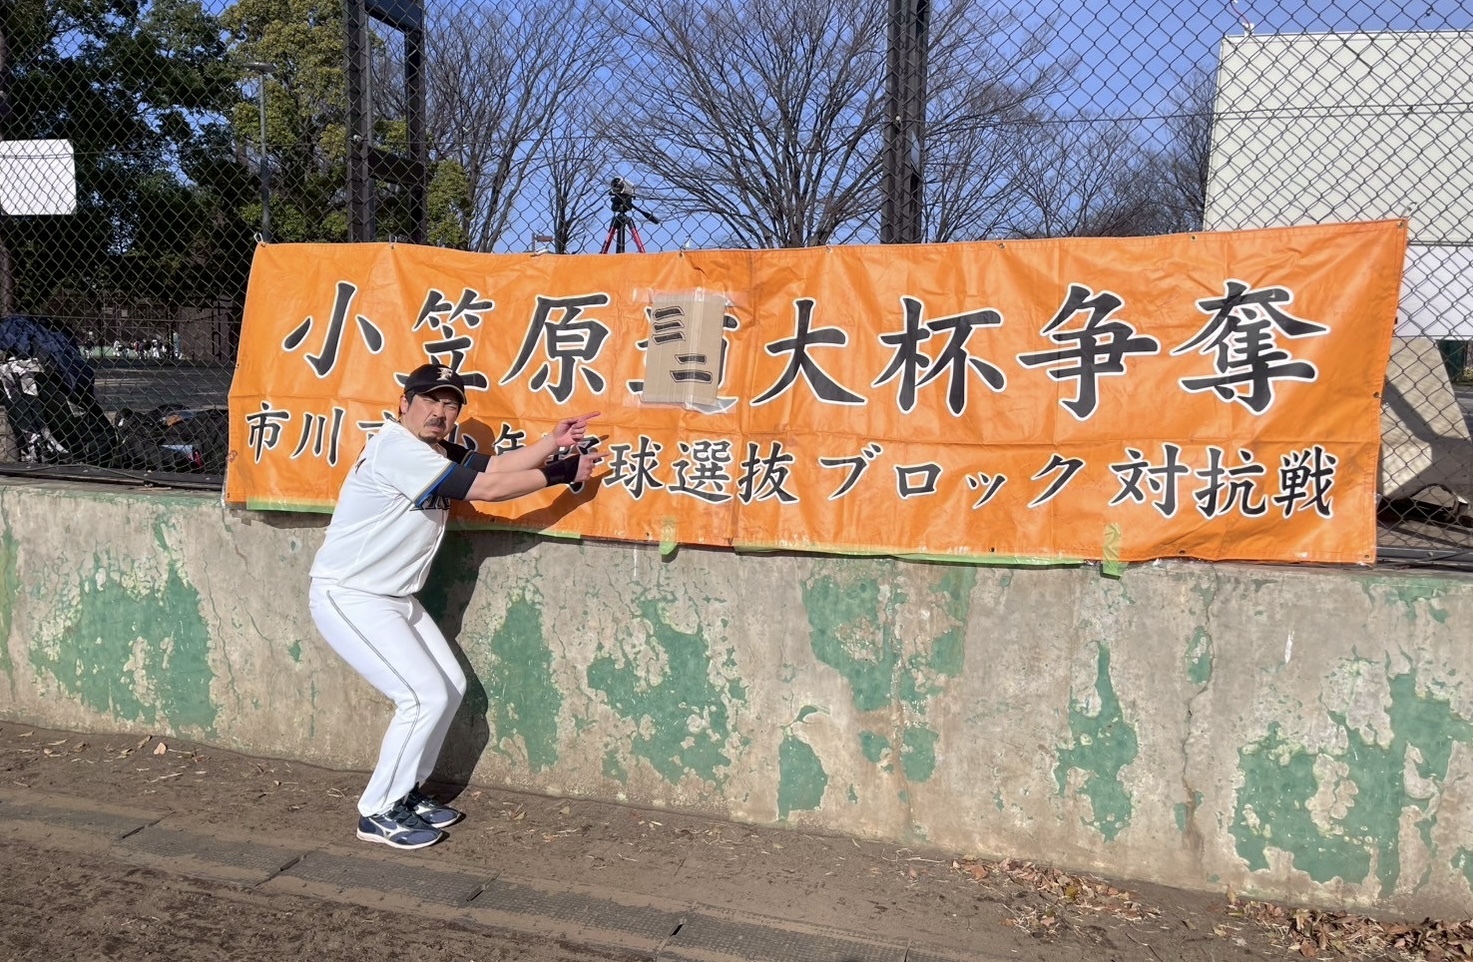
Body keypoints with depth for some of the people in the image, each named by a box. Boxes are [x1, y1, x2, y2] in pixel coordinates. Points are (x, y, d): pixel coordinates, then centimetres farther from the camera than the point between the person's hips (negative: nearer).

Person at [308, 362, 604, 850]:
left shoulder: (440, 452, 9)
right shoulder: (395, 447, -21)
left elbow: (493, 466, -4)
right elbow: (486, 489, -24)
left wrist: (552, 442, -10)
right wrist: (563, 472, -20)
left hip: (394, 599, 10)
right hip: (348, 599, -10)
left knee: (451, 687, 12)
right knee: (425, 696, -12)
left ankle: (405, 792, 26)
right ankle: (378, 813, 4)